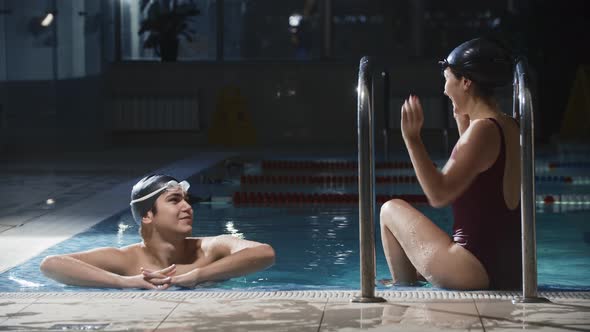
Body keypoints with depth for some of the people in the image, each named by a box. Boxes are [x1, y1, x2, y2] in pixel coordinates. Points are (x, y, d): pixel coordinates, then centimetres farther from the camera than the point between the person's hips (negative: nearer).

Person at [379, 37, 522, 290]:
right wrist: (463, 127, 28)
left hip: (477, 269, -10)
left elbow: (438, 195, -21)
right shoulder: (511, 128, 10)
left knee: (391, 210, 10)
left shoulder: (482, 129, -18)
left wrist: (412, 139, -19)